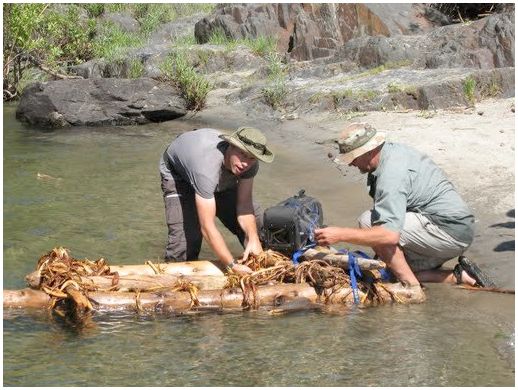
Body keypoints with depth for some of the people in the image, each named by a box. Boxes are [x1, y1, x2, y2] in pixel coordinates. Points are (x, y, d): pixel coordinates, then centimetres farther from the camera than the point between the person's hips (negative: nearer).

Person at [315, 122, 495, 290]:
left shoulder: (392, 174, -24)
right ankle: (459, 276, 10)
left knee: (367, 222, -19)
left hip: (449, 231, -10)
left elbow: (390, 235, -34)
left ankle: (412, 288, -15)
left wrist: (340, 234, -31)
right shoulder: (393, 150, 8)